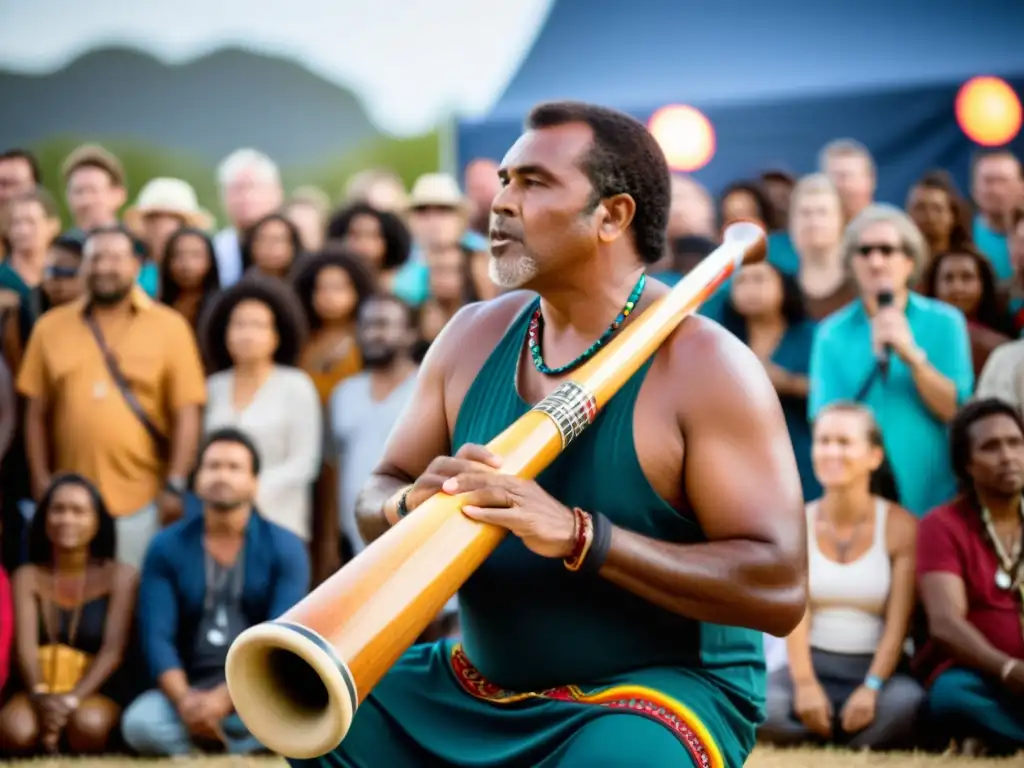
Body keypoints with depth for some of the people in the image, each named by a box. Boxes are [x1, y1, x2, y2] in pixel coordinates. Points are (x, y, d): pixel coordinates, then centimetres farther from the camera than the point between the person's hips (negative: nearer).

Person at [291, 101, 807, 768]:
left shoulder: (704, 364, -15)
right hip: (480, 685, 6)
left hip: (663, 690, -6)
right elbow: (376, 499, 9)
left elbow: (779, 588, -21)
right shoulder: (475, 337, 4)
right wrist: (413, 505, -17)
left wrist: (577, 536, -30)